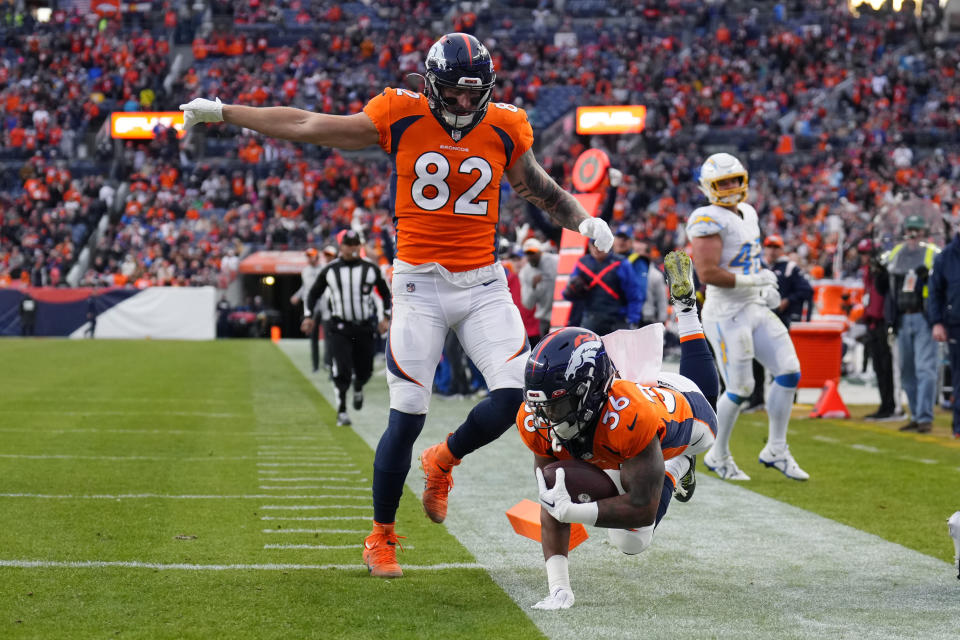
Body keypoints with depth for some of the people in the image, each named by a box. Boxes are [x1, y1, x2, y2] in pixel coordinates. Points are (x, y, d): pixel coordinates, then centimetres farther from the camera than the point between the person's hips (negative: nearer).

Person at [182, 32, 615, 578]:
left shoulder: (504, 127, 1)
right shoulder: (401, 116, -5)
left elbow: (539, 187, 17)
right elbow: (308, 127, 2)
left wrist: (585, 220, 0)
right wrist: (222, 112, 5)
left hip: (484, 285, 2)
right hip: (420, 286, -2)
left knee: (515, 394, -14)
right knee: (407, 418, -3)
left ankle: (443, 460, 18)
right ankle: (381, 537, 16)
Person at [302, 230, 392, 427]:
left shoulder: (371, 269, 2)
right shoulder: (330, 270, 1)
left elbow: (385, 293, 14)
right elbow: (313, 293, 12)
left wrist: (386, 317, 6)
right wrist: (308, 316, 3)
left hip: (366, 328, 1)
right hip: (340, 328, -1)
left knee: (365, 371, 7)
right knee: (343, 372, -11)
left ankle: (358, 389, 43)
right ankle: (341, 412, -1)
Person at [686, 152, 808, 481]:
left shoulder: (747, 213, 13)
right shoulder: (709, 220, -15)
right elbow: (707, 273, -24)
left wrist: (768, 287, 10)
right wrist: (755, 280, -17)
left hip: (756, 309, 9)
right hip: (727, 315, -9)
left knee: (789, 373, 3)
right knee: (740, 389, -4)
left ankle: (776, 450, 14)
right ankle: (718, 456, 17)